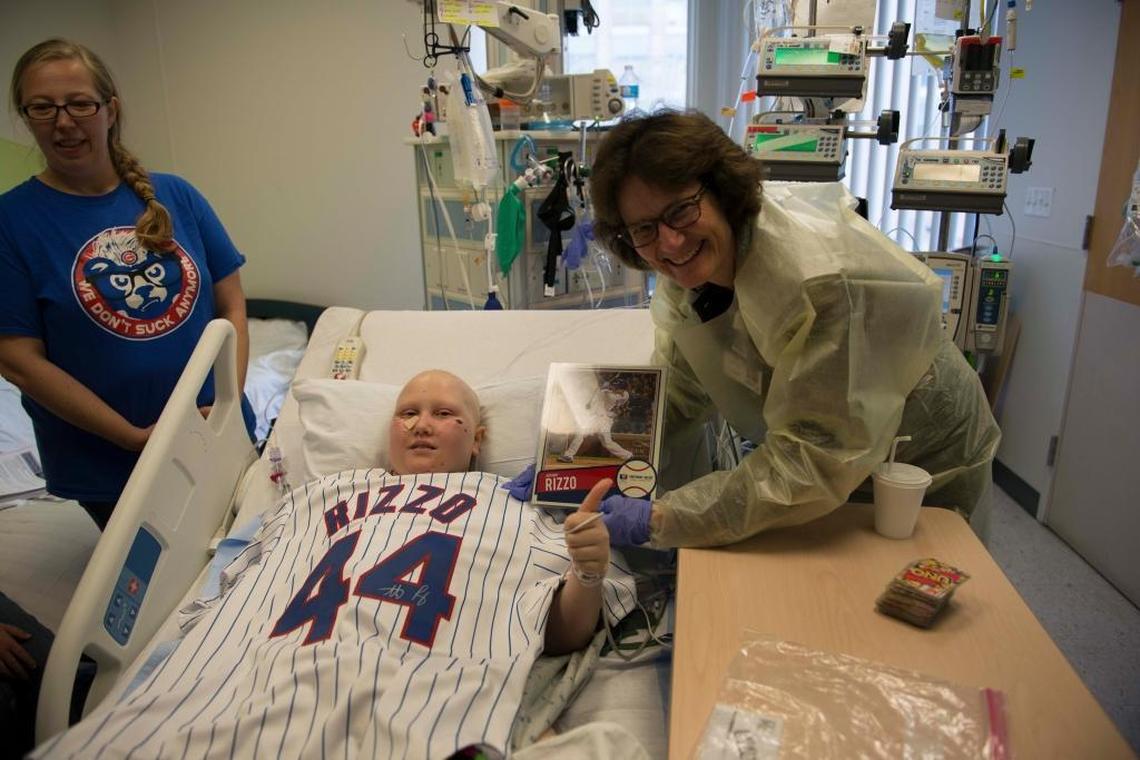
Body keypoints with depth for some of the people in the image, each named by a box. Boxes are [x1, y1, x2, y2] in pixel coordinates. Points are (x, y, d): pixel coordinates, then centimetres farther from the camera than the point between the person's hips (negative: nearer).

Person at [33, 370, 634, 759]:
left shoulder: (512, 517, 22)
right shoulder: (318, 498, 31)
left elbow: (563, 634, 13)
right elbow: (239, 598, 27)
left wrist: (588, 574, -8)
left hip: (417, 690, -2)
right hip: (251, 678, 3)